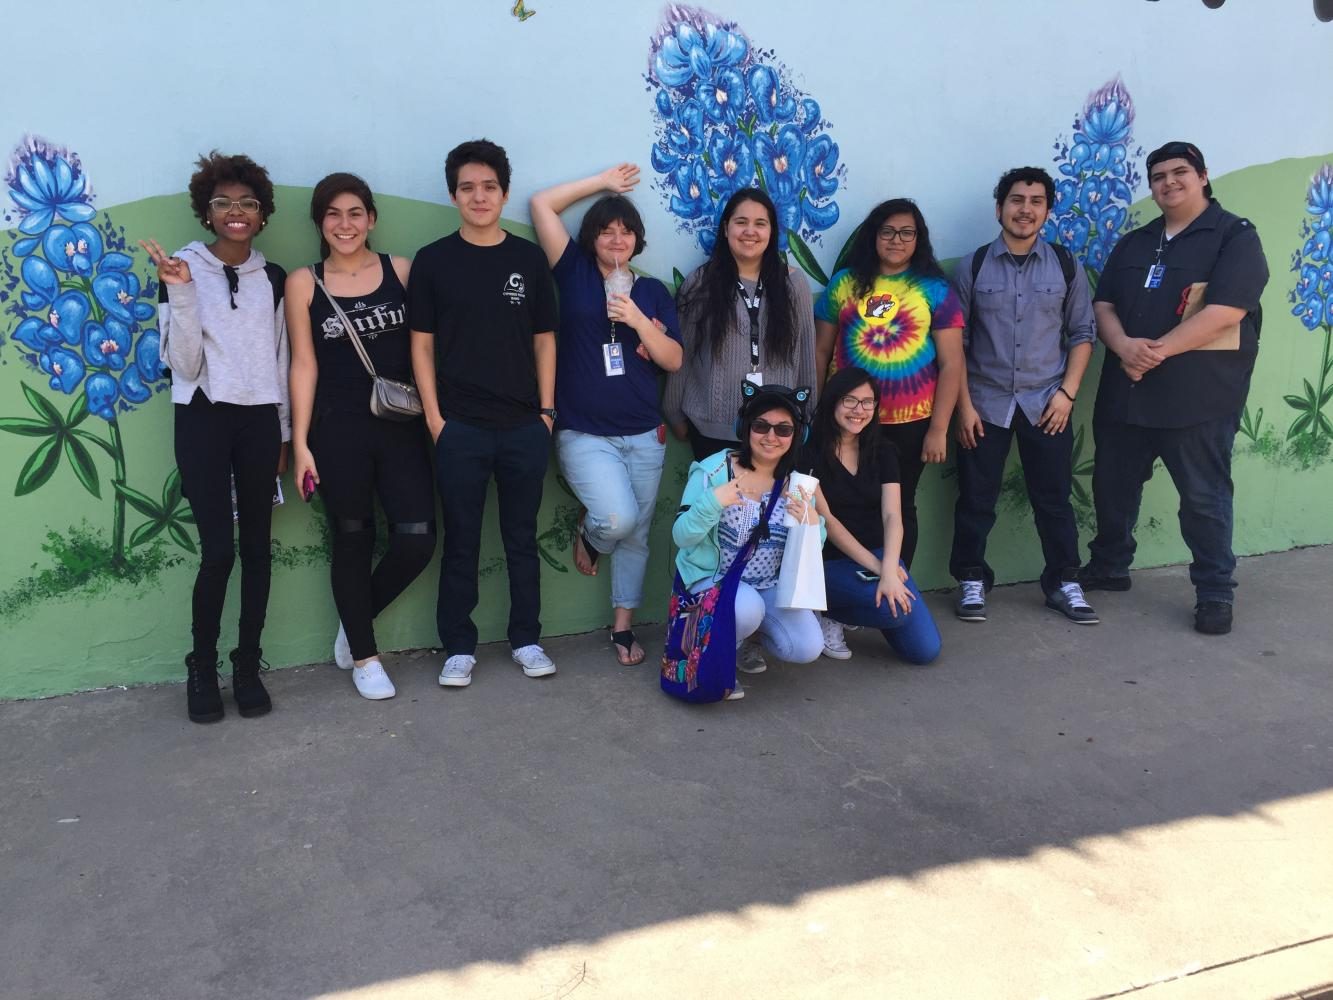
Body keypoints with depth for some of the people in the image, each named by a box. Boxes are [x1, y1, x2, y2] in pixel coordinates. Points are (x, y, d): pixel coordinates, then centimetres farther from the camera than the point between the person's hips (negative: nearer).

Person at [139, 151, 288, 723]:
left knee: (257, 545, 5)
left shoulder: (274, 279, 8)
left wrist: (283, 432, 12)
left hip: (260, 420, 3)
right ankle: (202, 668, 11)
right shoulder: (182, 270, -2)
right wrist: (181, 293, -19)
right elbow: (183, 363, -8)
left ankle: (248, 666, 16)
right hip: (204, 420, -3)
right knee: (218, 550, -8)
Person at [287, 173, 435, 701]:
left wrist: (434, 415, -2)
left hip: (401, 426, 1)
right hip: (338, 429, -1)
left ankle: (355, 620, 23)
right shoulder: (303, 282, 2)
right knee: (352, 542, 7)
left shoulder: (401, 270, 4)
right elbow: (304, 365, 2)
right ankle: (364, 655, 24)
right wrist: (300, 443, -2)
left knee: (417, 539, -5)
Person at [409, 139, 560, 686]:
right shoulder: (433, 261, 1)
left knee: (522, 538, 10)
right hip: (460, 428, -1)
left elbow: (544, 339, 8)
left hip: (524, 426, 1)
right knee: (461, 543, 6)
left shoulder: (529, 259, 5)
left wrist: (546, 409, 2)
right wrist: (434, 417, -5)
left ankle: (527, 640, 22)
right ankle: (459, 648, 17)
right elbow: (422, 344, 2)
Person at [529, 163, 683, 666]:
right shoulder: (575, 272, 2)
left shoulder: (653, 292, 8)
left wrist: (639, 321, -12)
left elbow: (673, 361, 3)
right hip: (584, 434, -3)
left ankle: (623, 627, 24)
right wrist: (603, 181, 7)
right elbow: (542, 203, -1)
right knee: (618, 518, -21)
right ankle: (587, 535, 17)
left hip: (644, 435, 3)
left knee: (637, 533, 8)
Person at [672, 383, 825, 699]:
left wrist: (813, 525, -18)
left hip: (772, 586, 4)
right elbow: (682, 537, -15)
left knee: (807, 648, -14)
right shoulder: (713, 471, -14)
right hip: (713, 579, -4)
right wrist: (712, 503, -31)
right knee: (747, 608, -35)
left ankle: (744, 635, 18)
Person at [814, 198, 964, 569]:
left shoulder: (934, 289, -1)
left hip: (911, 422, -1)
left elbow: (951, 363, -3)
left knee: (899, 507, 12)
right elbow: (821, 352, 7)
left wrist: (938, 429, -8)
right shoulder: (844, 282, 4)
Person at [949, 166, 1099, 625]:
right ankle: (971, 582, 19)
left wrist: (1067, 391, -5)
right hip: (985, 402, -1)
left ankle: (1064, 583, 20)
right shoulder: (973, 267, 0)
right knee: (976, 498, 5)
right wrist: (963, 404, -5)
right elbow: (956, 341, 0)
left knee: (1054, 497, 7)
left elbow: (1082, 334, 6)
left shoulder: (1066, 266, 3)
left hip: (1046, 403, 1)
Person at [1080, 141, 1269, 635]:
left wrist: (1158, 350, -17)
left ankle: (1215, 593, 13)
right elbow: (1104, 304, 8)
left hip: (1198, 395, -5)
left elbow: (1225, 310, -15)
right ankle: (1108, 567, 31)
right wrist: (1124, 346, -13)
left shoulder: (1235, 236, -3)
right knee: (1113, 485, 13)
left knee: (1204, 497, 1)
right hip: (1125, 391, 6)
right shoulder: (1134, 243, 15)